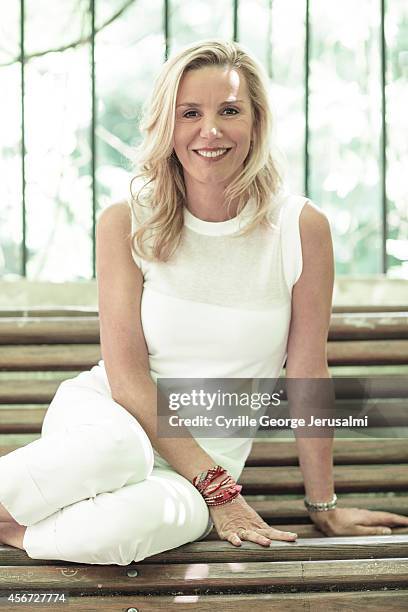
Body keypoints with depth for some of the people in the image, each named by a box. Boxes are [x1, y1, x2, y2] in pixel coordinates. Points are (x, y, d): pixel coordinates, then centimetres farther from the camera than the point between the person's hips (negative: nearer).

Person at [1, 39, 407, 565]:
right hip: (102, 412, 0)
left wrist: (323, 508, 3)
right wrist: (216, 486, -15)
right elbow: (126, 375, -9)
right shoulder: (126, 224, -6)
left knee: (157, 515, -36)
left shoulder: (301, 228, -7)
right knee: (118, 447, -39)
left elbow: (307, 375, -2)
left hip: (210, 459, 1)